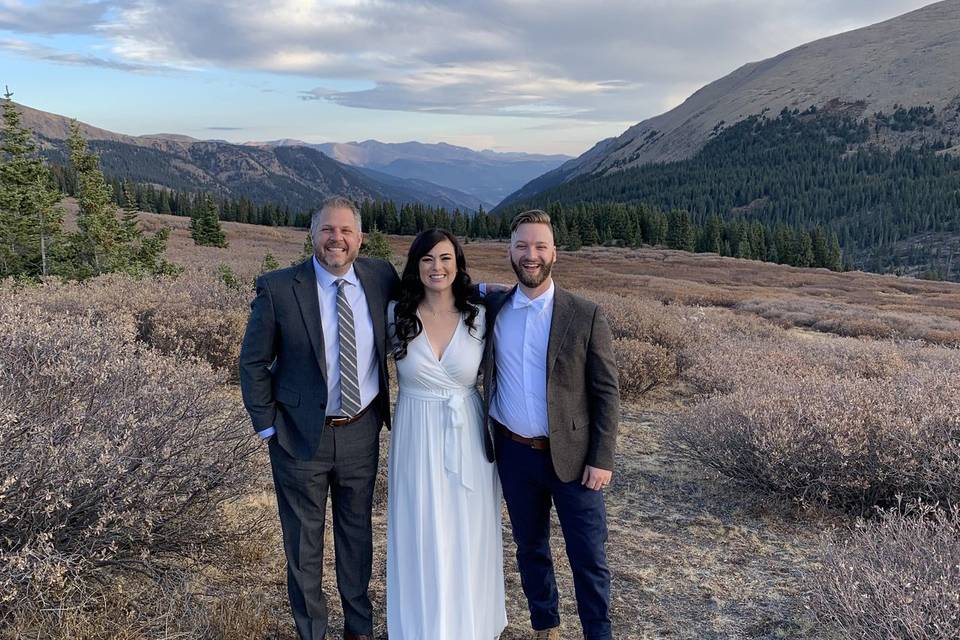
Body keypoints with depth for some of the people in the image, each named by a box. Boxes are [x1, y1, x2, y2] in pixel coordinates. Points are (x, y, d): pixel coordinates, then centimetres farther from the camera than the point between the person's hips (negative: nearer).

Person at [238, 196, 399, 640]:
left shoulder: (381, 277, -5)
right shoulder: (278, 288, -13)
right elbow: (253, 362, -5)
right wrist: (268, 427, -6)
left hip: (362, 432, 3)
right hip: (301, 436, -2)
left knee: (358, 532, 20)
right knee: (303, 540, 14)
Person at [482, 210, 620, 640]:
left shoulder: (586, 316, -8)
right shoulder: (492, 309, 0)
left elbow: (606, 392, -7)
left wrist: (602, 459, -10)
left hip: (572, 455, -3)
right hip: (514, 453, 3)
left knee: (589, 556, 6)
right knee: (530, 548, 18)